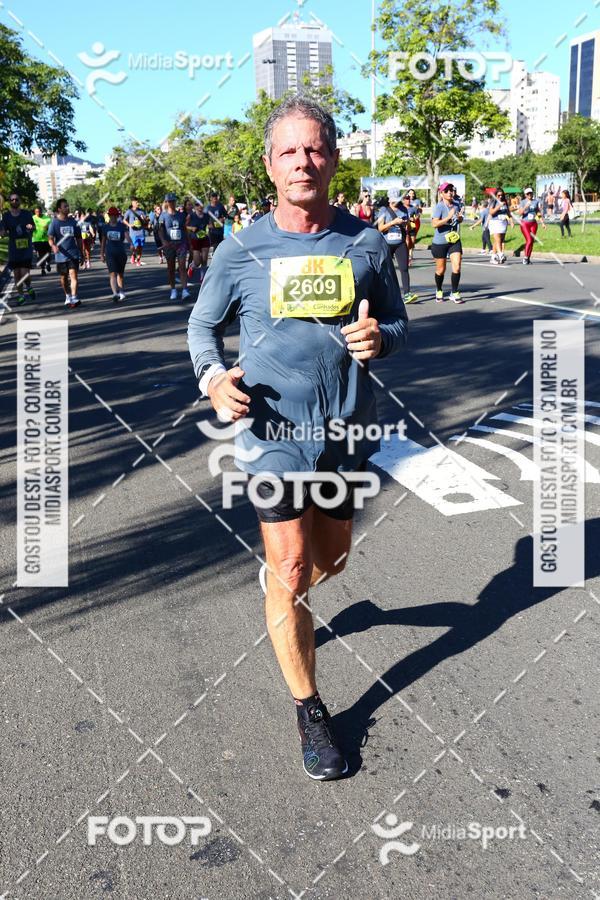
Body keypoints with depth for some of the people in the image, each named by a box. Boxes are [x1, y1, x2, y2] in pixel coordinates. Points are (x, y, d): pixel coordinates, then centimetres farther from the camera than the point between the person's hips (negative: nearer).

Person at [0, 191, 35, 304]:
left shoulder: (26, 213, 0)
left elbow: (33, 227, 12)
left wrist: (31, 227, -12)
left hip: (26, 247, -2)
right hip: (14, 249, 2)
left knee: (25, 272, -11)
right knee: (16, 273, 5)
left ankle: (28, 288, 19)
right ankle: (20, 295, 19)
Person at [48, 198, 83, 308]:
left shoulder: (73, 221, 4)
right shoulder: (54, 222, -3)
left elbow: (78, 238, 12)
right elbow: (50, 238, -9)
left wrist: (81, 253, 13)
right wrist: (53, 246, -31)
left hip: (73, 253, 0)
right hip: (61, 254, 0)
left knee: (73, 274, -15)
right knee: (64, 277, 12)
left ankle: (74, 298, -20)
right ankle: (68, 296, 31)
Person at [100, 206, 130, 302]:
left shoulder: (122, 226, -2)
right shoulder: (106, 227, 5)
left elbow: (127, 236, -17)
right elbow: (103, 241, 12)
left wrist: (131, 244, -37)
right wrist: (102, 254, 13)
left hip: (121, 252, 0)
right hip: (110, 253, 0)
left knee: (120, 274, 14)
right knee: (112, 273, -14)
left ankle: (121, 292, 30)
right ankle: (115, 294, -25)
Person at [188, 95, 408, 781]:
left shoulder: (366, 244, 0)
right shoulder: (241, 251, -4)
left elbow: (398, 323, 10)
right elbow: (202, 325, 9)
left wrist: (380, 338, -14)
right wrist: (212, 377, -12)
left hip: (348, 429, 3)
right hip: (274, 430, -2)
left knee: (332, 557, 20)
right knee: (292, 572, -2)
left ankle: (276, 582, 56)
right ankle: (309, 710, 17)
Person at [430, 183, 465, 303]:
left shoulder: (456, 204, 4)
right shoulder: (438, 207, -14)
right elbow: (434, 224, -27)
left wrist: (460, 218, -1)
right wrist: (448, 218, -35)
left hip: (455, 241, 4)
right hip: (440, 242, -4)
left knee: (457, 267, -8)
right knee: (441, 270, 8)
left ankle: (454, 293, 3)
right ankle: (439, 291, 31)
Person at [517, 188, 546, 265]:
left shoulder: (536, 202, 8)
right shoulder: (523, 202, 0)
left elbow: (539, 213, 12)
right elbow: (519, 213, -9)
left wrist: (542, 223, 6)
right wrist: (525, 207, -21)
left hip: (533, 223, 4)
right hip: (525, 223, -4)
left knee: (532, 241, 3)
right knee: (529, 240, -15)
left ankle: (528, 258, 11)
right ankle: (525, 257, -4)